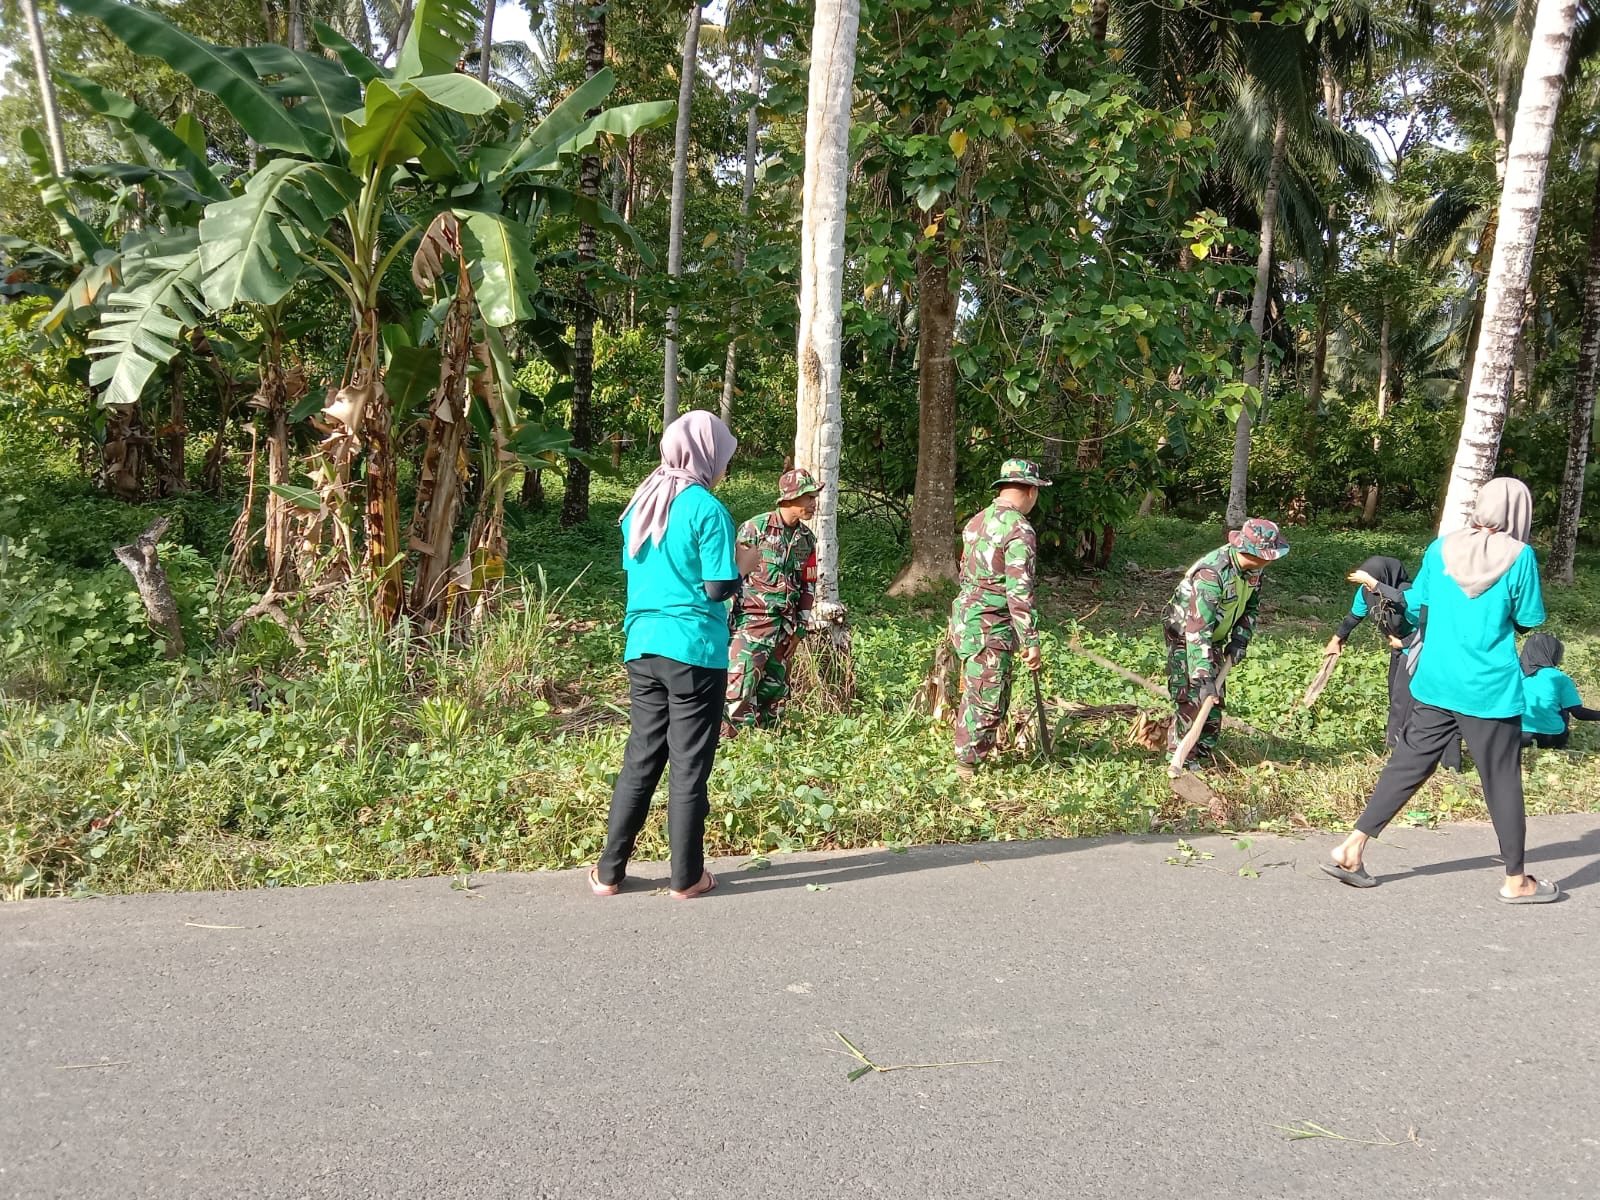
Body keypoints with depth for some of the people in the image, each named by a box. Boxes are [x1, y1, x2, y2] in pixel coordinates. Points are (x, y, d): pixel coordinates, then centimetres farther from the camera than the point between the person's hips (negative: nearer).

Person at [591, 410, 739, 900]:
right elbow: (718, 588, -13)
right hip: (694, 651, -6)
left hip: (642, 647, 6)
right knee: (690, 767, 4)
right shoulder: (708, 509, -11)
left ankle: (609, 871, 18)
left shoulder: (640, 505, 10)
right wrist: (740, 569, 6)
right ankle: (686, 877, 14)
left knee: (640, 760, 14)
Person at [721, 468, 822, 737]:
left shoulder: (807, 539, 9)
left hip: (785, 624, 6)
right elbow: (734, 571, -6)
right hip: (752, 621, -6)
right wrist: (734, 616, -7)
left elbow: (808, 584, 17)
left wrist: (801, 623, 13)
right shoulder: (755, 528, -9)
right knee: (740, 684, -12)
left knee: (776, 688, 12)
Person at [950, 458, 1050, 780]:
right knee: (987, 700, -1)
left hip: (966, 615, 9)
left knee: (975, 693, 19)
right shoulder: (1019, 530, -16)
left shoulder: (977, 521, 11)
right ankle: (968, 764, 6)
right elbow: (1019, 592, -20)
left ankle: (969, 753, 28)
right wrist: (1030, 642, -17)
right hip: (991, 626, -9)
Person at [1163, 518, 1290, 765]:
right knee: (1192, 697, -14)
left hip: (1214, 636, 8)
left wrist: (1240, 639, -6)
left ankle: (1204, 755, 20)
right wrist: (1204, 676, -43)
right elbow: (1198, 629, -40)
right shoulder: (1212, 573, -37)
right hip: (1185, 635, -8)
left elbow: (1252, 606, 8)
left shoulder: (1253, 567, -12)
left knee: (1214, 699, 10)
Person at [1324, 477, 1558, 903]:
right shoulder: (1518, 556, -10)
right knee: (1502, 781, 8)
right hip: (1491, 689, -4)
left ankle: (1351, 849, 11)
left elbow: (1415, 604, 11)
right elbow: (1531, 618, -2)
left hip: (1435, 683, 4)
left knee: (1407, 766, 12)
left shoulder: (1441, 548, 1)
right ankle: (1516, 881, 21)